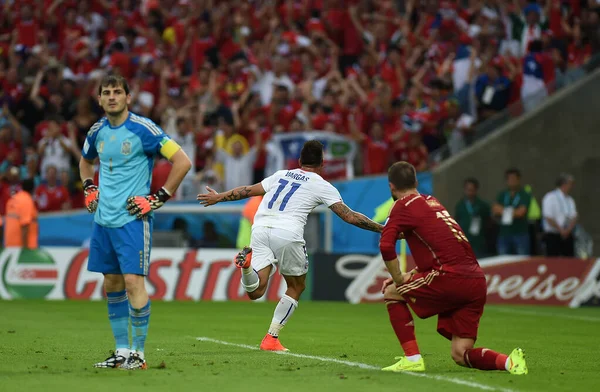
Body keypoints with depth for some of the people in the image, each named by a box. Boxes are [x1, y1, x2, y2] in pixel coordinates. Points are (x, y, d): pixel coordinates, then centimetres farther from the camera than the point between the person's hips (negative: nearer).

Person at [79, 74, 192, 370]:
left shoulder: (142, 129, -11)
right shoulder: (97, 131, 8)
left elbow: (182, 161, -11)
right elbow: (85, 161, 31)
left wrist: (158, 198, -12)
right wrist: (89, 190, 16)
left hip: (132, 219, -7)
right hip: (103, 219, 7)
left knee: (132, 282, -12)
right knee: (112, 284, 9)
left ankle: (138, 354, -5)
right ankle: (122, 351, 17)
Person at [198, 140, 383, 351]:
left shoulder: (281, 175, 24)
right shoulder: (322, 186, 11)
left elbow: (247, 191, 31)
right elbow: (349, 216, 6)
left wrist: (219, 197, 46)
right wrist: (381, 228, 12)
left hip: (260, 229, 4)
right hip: (288, 233, -4)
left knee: (255, 292, 1)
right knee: (296, 287, 18)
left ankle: (247, 262, -30)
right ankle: (271, 338, 11)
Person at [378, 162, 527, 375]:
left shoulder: (403, 205, 2)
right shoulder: (432, 201, 26)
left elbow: (386, 246, -12)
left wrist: (398, 278, 2)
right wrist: (413, 275, 29)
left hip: (451, 278, -7)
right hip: (477, 282, 7)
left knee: (391, 292, 14)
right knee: (460, 355, 11)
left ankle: (412, 358, 4)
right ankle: (508, 361, -14)